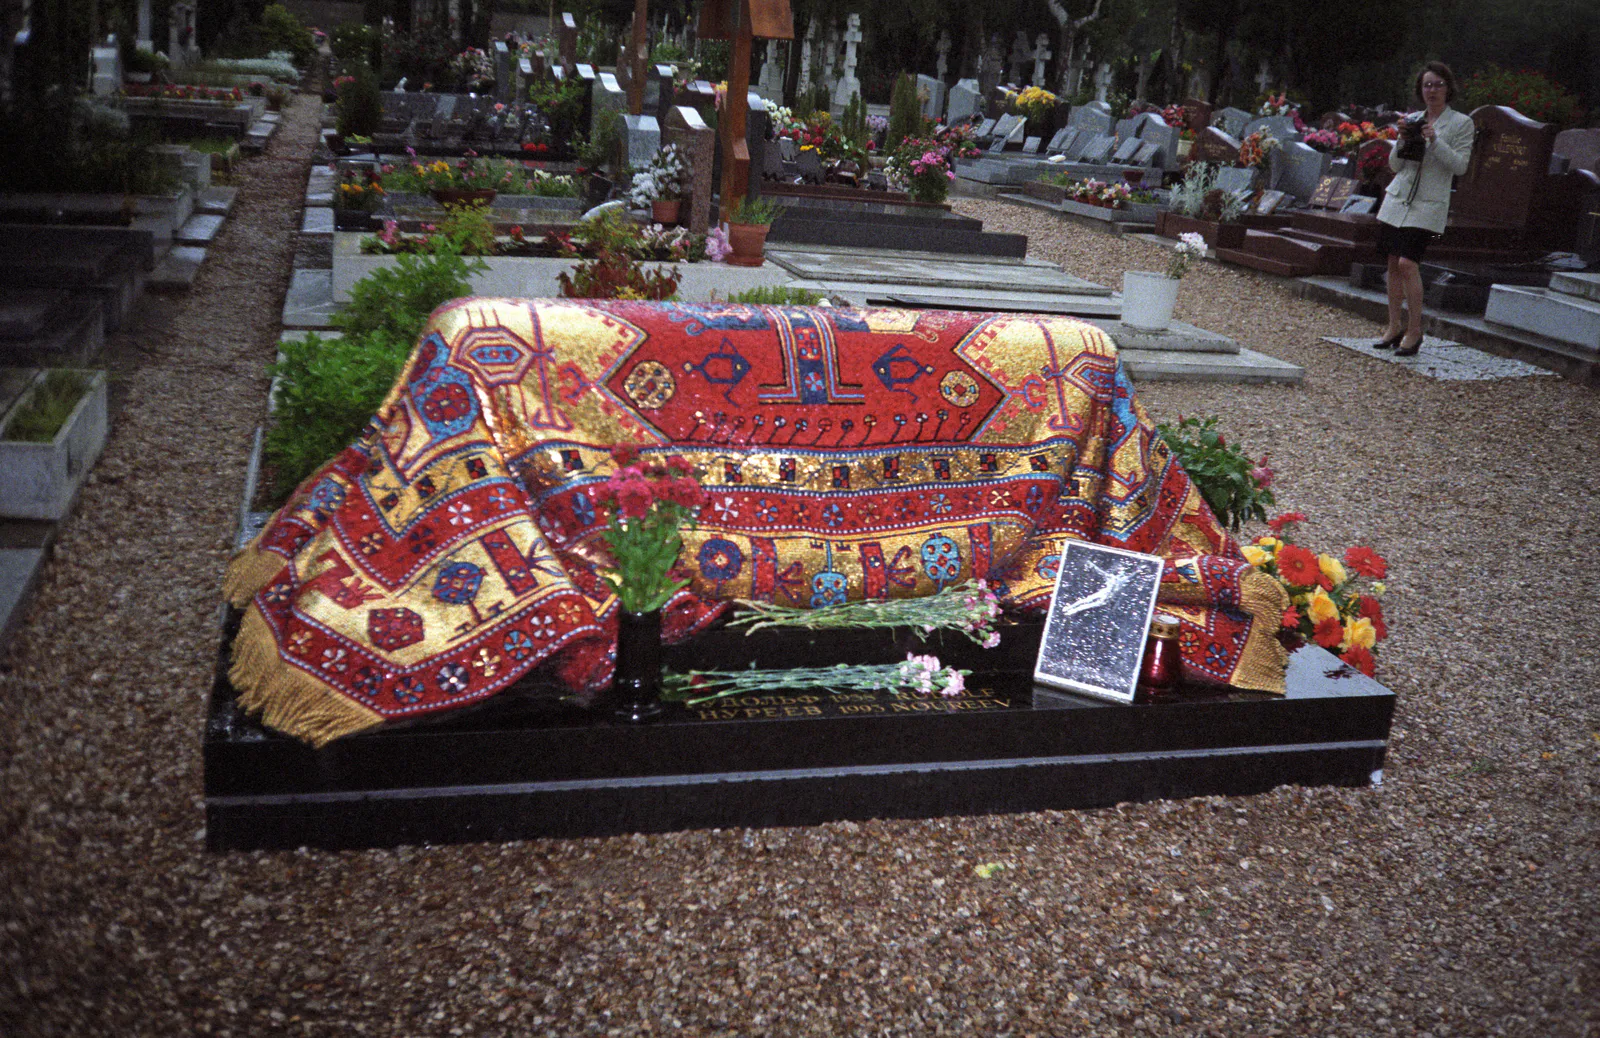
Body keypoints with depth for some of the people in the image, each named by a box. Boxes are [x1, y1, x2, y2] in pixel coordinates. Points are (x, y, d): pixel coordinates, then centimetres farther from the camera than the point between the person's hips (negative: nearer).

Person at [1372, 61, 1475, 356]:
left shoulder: (1461, 123, 0)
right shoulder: (1412, 119, 12)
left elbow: (1460, 165, -8)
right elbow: (1395, 165, 13)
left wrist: (1435, 140, -17)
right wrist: (1401, 141, -5)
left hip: (1428, 204, -5)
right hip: (1397, 199, 5)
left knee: (1407, 263, -16)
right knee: (1393, 264, 5)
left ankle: (1414, 331, -7)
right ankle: (1395, 326, 16)